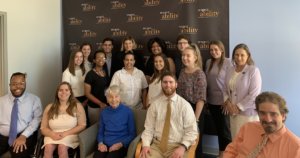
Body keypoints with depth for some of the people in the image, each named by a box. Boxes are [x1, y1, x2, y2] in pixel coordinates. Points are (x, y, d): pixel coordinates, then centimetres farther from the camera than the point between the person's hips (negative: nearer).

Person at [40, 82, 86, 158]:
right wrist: (52, 134, -13)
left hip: (70, 135, -2)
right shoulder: (49, 108, 10)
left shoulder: (77, 106, 4)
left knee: (62, 147, -33)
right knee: (48, 147, -30)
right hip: (52, 136, 2)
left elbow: (82, 125, -2)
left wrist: (65, 133, -14)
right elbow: (43, 128, 9)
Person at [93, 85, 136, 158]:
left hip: (120, 146, -3)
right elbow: (100, 132, 14)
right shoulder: (104, 112, 8)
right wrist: (100, 143, -5)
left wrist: (120, 144, -13)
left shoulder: (128, 111, -2)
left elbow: (132, 134, 0)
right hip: (105, 145, 3)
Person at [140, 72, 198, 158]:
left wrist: (182, 147, -17)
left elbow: (191, 130, -2)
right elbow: (149, 128, 6)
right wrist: (146, 145, -11)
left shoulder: (185, 105, 0)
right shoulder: (155, 104, 7)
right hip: (157, 145, 2)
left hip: (177, 146, -1)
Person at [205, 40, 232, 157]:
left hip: (223, 101, -5)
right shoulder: (208, 62, 8)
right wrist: (205, 98, 11)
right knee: (218, 127, 14)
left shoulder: (227, 62, -7)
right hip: (211, 101, 5)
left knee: (224, 128, 2)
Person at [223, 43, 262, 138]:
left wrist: (238, 107, -12)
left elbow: (254, 95, -15)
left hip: (248, 113, -5)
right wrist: (227, 102, -4)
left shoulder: (253, 71, -10)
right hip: (233, 113, 5)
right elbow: (225, 90, 14)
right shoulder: (230, 71, 8)